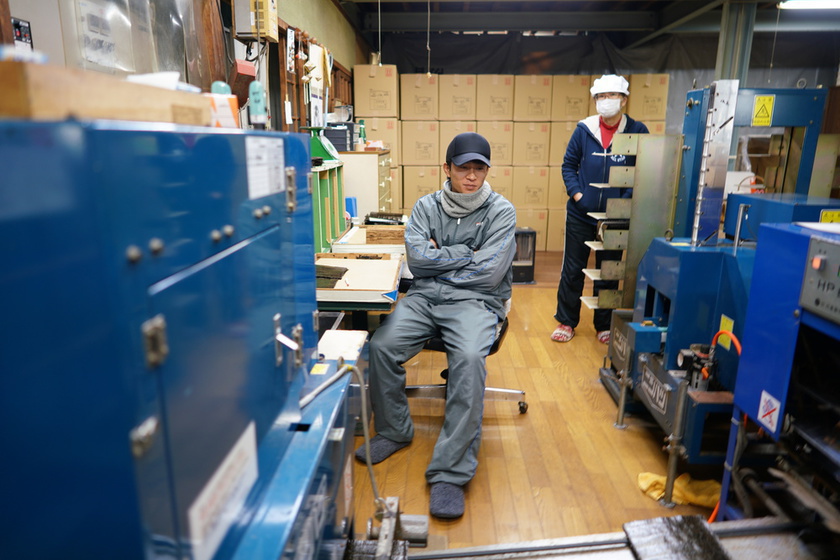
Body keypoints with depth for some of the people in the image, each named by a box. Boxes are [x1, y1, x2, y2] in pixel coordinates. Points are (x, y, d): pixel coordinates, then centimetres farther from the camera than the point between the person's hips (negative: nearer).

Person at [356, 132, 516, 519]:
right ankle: (394, 431, 5)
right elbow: (417, 258, -4)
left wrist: (438, 261, -2)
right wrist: (467, 253, -5)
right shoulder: (427, 206, 11)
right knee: (380, 346, -22)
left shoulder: (501, 211, 2)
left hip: (475, 300, -3)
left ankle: (450, 473, -26)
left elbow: (488, 273, -9)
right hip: (423, 296, 3)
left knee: (469, 358, -34)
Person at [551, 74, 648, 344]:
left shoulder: (637, 132, -4)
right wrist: (577, 194, -9)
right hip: (580, 215, 1)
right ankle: (566, 322, 23)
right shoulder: (584, 129, -1)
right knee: (572, 270, 8)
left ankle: (604, 326, 26)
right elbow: (568, 165, 5)